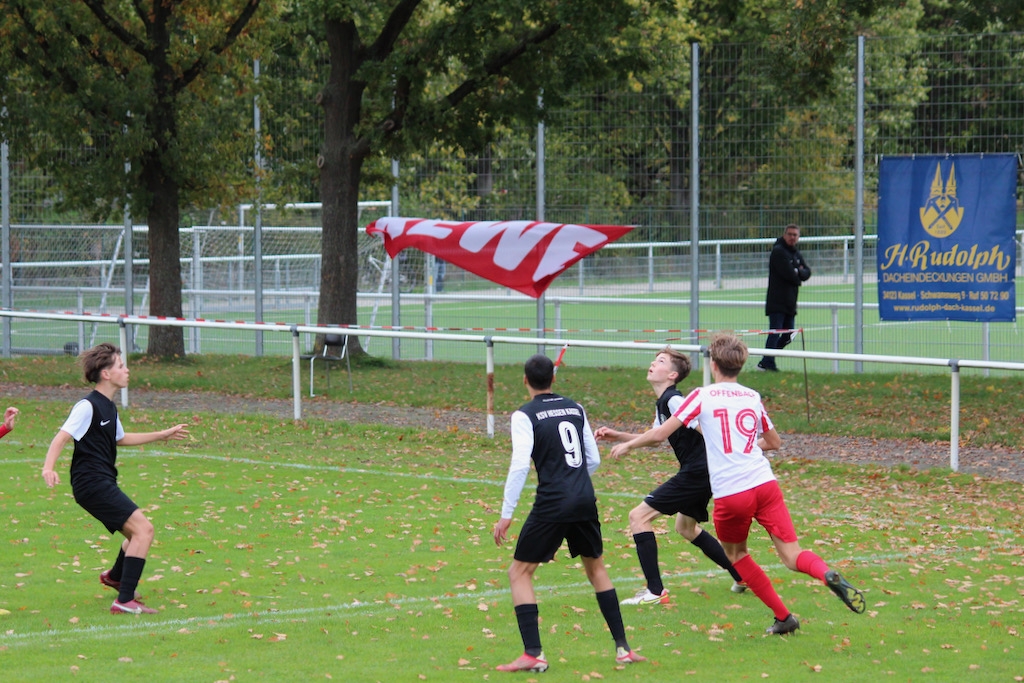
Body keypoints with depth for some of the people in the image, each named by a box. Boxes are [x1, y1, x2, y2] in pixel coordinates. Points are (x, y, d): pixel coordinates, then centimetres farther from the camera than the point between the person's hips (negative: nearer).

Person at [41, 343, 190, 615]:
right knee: (143, 529, -19)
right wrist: (48, 467, -40)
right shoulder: (88, 406, -14)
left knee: (138, 534, 24)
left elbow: (120, 438, 34)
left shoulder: (108, 407, 16)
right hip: (92, 483, -10)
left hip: (103, 484, 10)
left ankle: (115, 576, 52)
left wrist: (162, 435, 38)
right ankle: (124, 601, -22)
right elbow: (62, 437, -23)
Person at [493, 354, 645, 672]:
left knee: (519, 573, 6)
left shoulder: (525, 416, -4)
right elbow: (594, 460, 15)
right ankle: (622, 647, 21)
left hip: (552, 504, -5)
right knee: (596, 568, 23)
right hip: (585, 500, 5)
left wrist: (506, 514, -11)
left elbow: (520, 465, -14)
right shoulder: (575, 408, 13)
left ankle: (533, 654, -5)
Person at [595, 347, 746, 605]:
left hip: (696, 473, -10)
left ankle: (655, 591, -11)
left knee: (639, 516, -9)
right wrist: (617, 436, 26)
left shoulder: (672, 400, -14)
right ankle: (742, 577, 36)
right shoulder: (662, 404, 17)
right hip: (701, 474, 10)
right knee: (686, 527, 30)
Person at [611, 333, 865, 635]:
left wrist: (628, 445, 18)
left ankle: (783, 616, 19)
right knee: (792, 555, -3)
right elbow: (774, 442, 29)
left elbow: (659, 434, 1)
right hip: (764, 483, 3)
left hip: (729, 494, -3)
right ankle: (827, 574, -35)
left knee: (736, 554, 21)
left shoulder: (702, 396, 3)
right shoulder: (753, 398, 16)